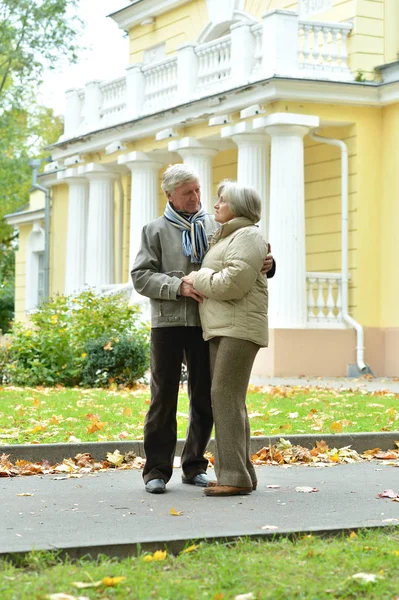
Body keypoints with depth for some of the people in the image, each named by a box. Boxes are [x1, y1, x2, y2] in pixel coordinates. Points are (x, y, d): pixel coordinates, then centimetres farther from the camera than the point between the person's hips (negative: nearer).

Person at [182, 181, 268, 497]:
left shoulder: (248, 237, -9)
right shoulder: (224, 238, 22)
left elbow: (233, 283, -20)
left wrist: (197, 279, -8)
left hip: (240, 328, -10)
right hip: (219, 329, 10)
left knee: (226, 397, -15)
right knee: (227, 400, 6)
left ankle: (235, 475, -16)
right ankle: (239, 473, 8)